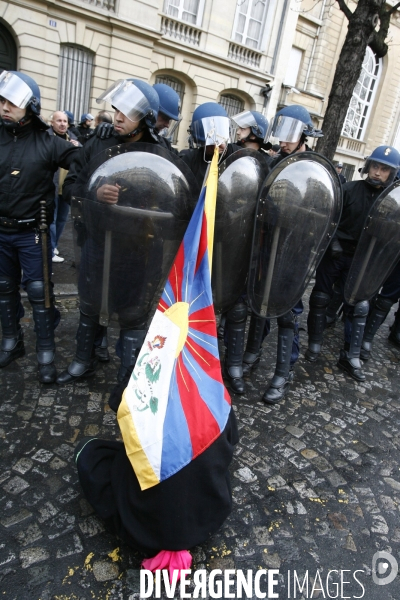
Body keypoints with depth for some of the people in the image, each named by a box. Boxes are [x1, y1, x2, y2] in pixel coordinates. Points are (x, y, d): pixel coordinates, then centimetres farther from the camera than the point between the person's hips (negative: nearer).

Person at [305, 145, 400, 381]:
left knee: (359, 307, 2)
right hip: (333, 254, -2)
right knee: (320, 299, 5)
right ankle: (315, 344, 23)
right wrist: (332, 241, -16)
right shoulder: (349, 189, -6)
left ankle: (351, 356, 14)